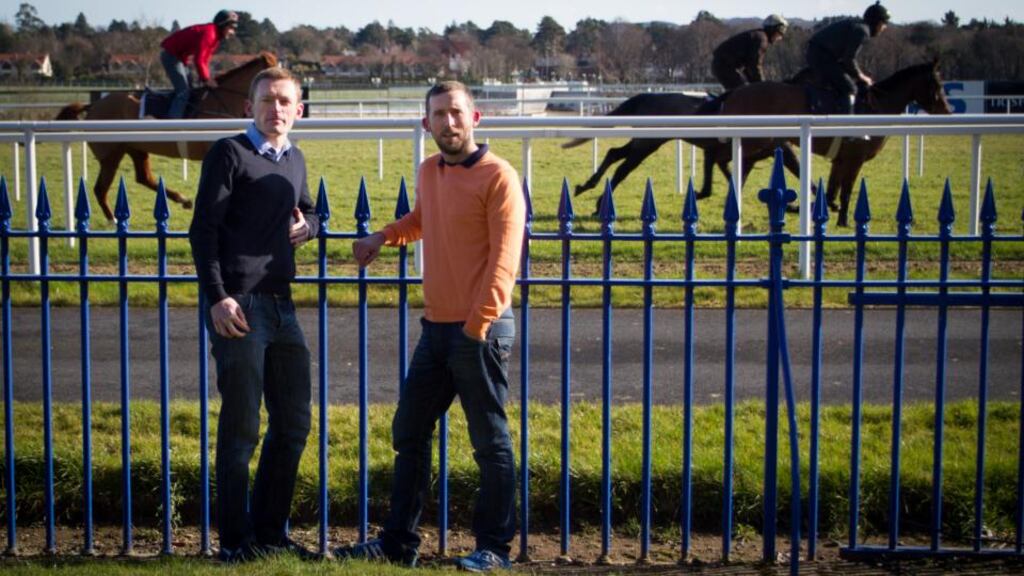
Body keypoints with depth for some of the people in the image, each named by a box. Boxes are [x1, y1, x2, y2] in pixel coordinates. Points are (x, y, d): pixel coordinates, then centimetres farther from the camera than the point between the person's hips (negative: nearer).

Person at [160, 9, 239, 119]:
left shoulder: (215, 36, 8)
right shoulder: (209, 33, -24)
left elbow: (205, 59, 13)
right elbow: (199, 60, -27)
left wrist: (207, 78, 3)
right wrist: (206, 79, -18)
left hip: (180, 57, 11)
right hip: (171, 55, -11)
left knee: (188, 90, 14)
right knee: (183, 92, -16)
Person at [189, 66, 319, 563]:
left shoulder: (294, 160, 16)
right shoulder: (229, 153, -3)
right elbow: (203, 229, -8)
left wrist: (308, 226, 8)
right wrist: (217, 298, -17)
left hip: (282, 303, 7)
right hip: (239, 307, -7)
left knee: (293, 423, 11)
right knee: (241, 428, -2)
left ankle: (270, 530, 23)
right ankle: (234, 539, 9)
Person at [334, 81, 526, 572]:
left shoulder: (497, 177, -11)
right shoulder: (429, 172, 12)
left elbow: (504, 258, -17)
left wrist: (479, 324, -23)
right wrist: (383, 237, 19)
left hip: (481, 330, -8)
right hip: (436, 327, 8)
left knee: (490, 443, 0)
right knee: (409, 435, 12)